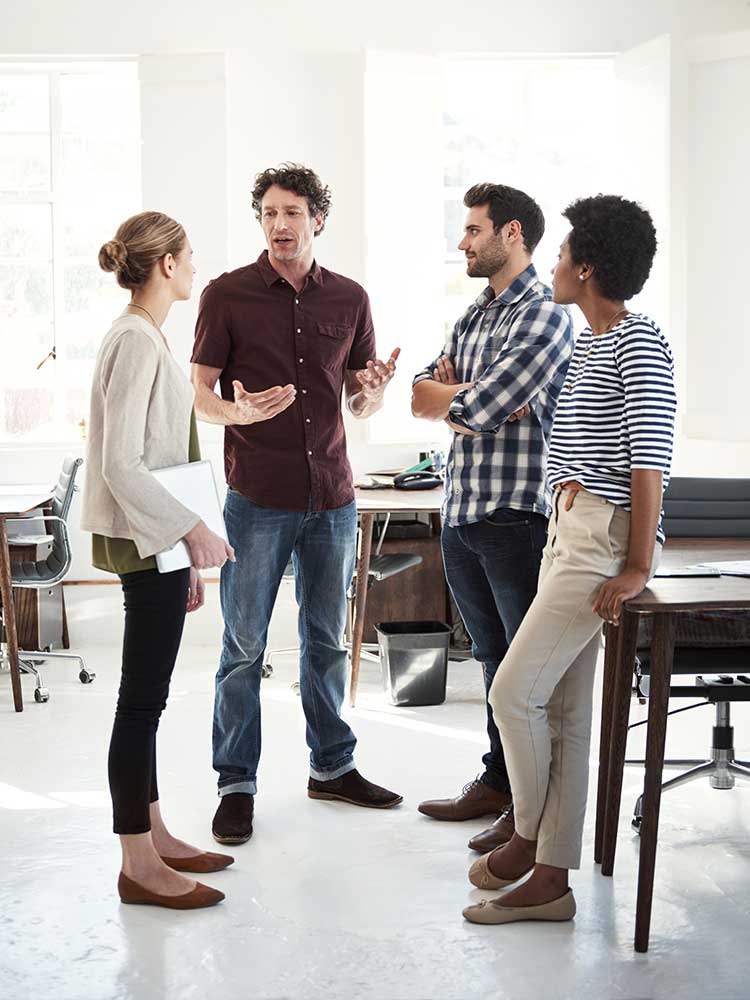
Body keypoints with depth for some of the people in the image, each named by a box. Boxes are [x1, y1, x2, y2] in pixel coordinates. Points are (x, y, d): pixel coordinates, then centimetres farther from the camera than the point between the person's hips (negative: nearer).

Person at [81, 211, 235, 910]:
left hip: (159, 541, 10)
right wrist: (190, 530, -19)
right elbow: (121, 463, -21)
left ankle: (153, 837, 24)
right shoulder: (137, 341, -15)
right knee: (143, 699, -4)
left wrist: (184, 555, 20)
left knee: (147, 697, 14)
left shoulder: (143, 337, 15)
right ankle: (139, 866, 5)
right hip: (147, 541, -10)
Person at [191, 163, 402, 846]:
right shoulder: (228, 295, -2)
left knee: (327, 640, 14)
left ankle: (332, 767, 28)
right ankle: (236, 784, 13)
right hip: (257, 496, -3)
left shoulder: (349, 298, 7)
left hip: (331, 494, 3)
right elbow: (199, 391, -1)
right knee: (244, 647, 2)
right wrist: (239, 411, -22)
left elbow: (360, 405, 12)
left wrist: (376, 390, -11)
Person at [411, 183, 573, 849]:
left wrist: (457, 395, 2)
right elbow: (421, 398, 8)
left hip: (518, 514, -8)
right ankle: (498, 782, 30)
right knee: (493, 656, 18)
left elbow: (469, 411, -19)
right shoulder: (473, 318, 16)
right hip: (462, 517, 8)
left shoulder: (546, 316, -12)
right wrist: (473, 393, -10)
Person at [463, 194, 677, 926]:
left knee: (514, 691, -9)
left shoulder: (638, 345, -13)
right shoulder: (592, 344, 17)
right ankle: (550, 878, 14)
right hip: (569, 530, 9)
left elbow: (650, 459, -18)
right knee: (561, 706, 8)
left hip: (607, 538, -9)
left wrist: (635, 567, -20)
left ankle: (527, 836, 14)